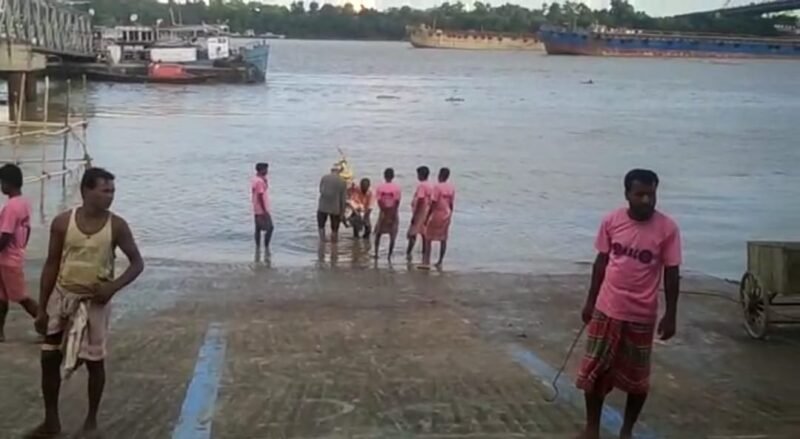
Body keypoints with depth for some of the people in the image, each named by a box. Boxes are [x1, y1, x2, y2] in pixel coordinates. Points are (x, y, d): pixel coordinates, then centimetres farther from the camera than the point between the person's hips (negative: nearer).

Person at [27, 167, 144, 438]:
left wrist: (113, 287, -17)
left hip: (95, 302, -1)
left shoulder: (116, 226, -8)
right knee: (49, 359, 4)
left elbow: (137, 263, -1)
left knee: (95, 362, 3)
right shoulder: (62, 222, -6)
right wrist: (42, 308, 0)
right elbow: (51, 265, 0)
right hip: (62, 297, 1)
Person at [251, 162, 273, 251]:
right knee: (270, 228, -7)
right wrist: (265, 211, -21)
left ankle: (258, 247, 15)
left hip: (257, 210, 10)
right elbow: (260, 196, -23)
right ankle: (266, 247, -5)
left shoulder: (255, 179, 11)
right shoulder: (260, 181, -20)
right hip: (262, 210, -10)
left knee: (258, 229, 11)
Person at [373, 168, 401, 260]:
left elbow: (379, 201, -10)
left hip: (383, 212, 1)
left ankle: (376, 253, 11)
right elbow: (397, 202, -11)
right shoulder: (396, 187, -8)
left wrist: (384, 211, -7)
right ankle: (390, 255, 1)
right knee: (392, 235, 5)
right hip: (393, 213, -1)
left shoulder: (379, 187, -5)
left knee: (378, 233, 16)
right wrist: (393, 213, -8)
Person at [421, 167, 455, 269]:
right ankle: (440, 261, 13)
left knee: (428, 238, 3)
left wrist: (427, 217, -11)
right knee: (443, 239, 10)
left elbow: (433, 204, -16)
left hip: (436, 215, -5)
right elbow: (452, 204, 7)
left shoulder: (437, 187, -14)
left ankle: (426, 262, -2)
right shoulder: (452, 188, 3)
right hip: (446, 215, 6)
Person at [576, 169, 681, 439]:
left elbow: (671, 273, -5)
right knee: (594, 371, 6)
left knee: (637, 377, 9)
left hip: (642, 315, -1)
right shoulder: (611, 221, -4)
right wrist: (590, 301, 8)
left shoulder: (667, 228, -10)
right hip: (606, 309, 2)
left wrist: (670, 315, -6)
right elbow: (601, 262, 6)